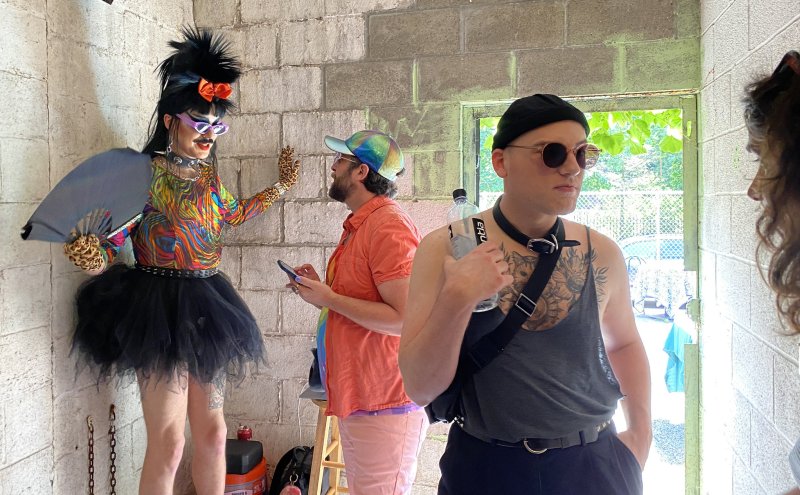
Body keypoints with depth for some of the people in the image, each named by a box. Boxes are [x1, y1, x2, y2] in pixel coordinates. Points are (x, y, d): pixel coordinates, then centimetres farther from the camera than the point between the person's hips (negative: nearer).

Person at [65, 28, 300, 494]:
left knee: (213, 432, 13)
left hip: (206, 307, 7)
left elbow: (232, 213, 31)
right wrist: (90, 255, -34)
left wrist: (282, 185, 34)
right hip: (161, 309, -7)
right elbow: (110, 244, -11)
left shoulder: (207, 175, 10)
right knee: (168, 444, -3)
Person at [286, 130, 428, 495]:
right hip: (356, 399, 10)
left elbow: (405, 319, -25)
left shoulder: (388, 226, -18)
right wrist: (320, 286, 6)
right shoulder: (358, 225, 13)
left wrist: (329, 298, -18)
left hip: (383, 406, -10)